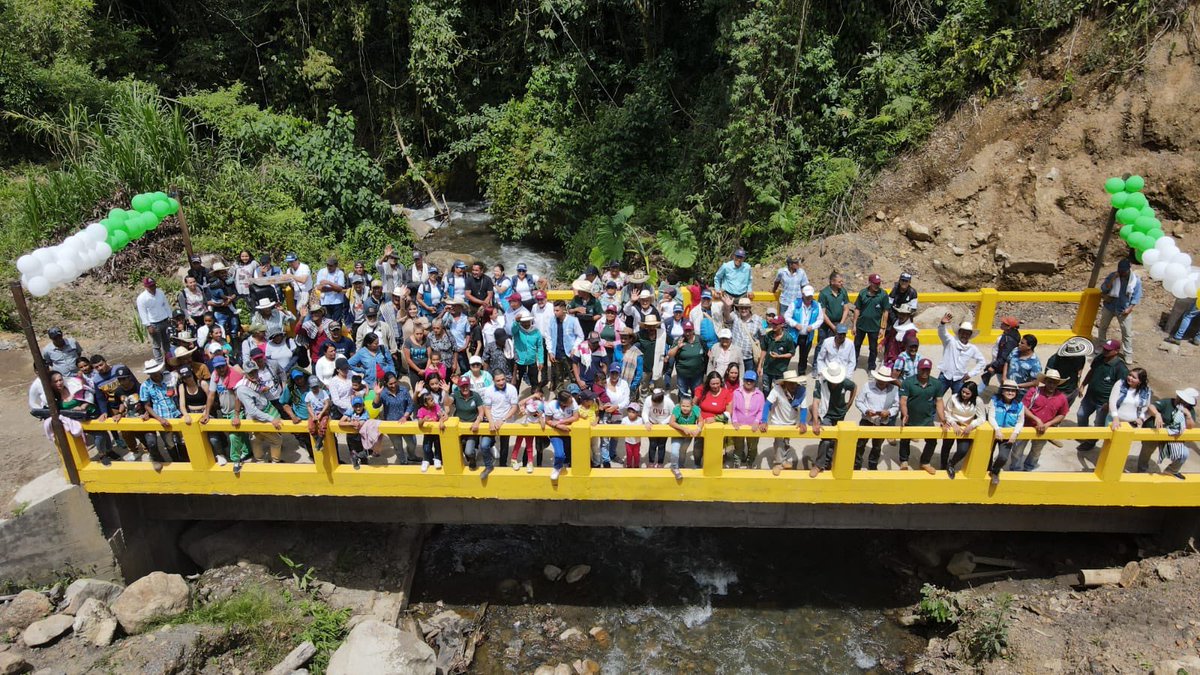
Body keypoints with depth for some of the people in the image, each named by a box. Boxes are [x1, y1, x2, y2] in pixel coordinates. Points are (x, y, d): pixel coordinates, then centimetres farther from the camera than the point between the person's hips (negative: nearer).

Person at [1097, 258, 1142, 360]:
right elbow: (1103, 288, -15)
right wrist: (1113, 279, -28)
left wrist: (1130, 308, -18)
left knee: (1127, 333, 2)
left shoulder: (1136, 280, -13)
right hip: (1109, 307, 2)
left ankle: (1127, 354, 14)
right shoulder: (1112, 275, -11)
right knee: (1103, 327, 18)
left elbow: (1136, 296, -9)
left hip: (1124, 310, -2)